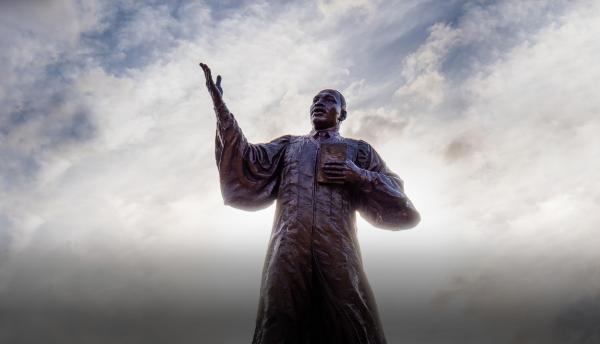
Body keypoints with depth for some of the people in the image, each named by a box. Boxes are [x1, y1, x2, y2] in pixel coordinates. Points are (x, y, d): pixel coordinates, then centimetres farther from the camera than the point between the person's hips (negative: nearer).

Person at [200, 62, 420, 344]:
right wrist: (220, 106, 3)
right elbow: (248, 161, 11)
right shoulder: (288, 145, 26)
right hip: (289, 252, 1)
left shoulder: (358, 150, 22)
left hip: (337, 252, -1)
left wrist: (359, 176, -3)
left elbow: (396, 196, 16)